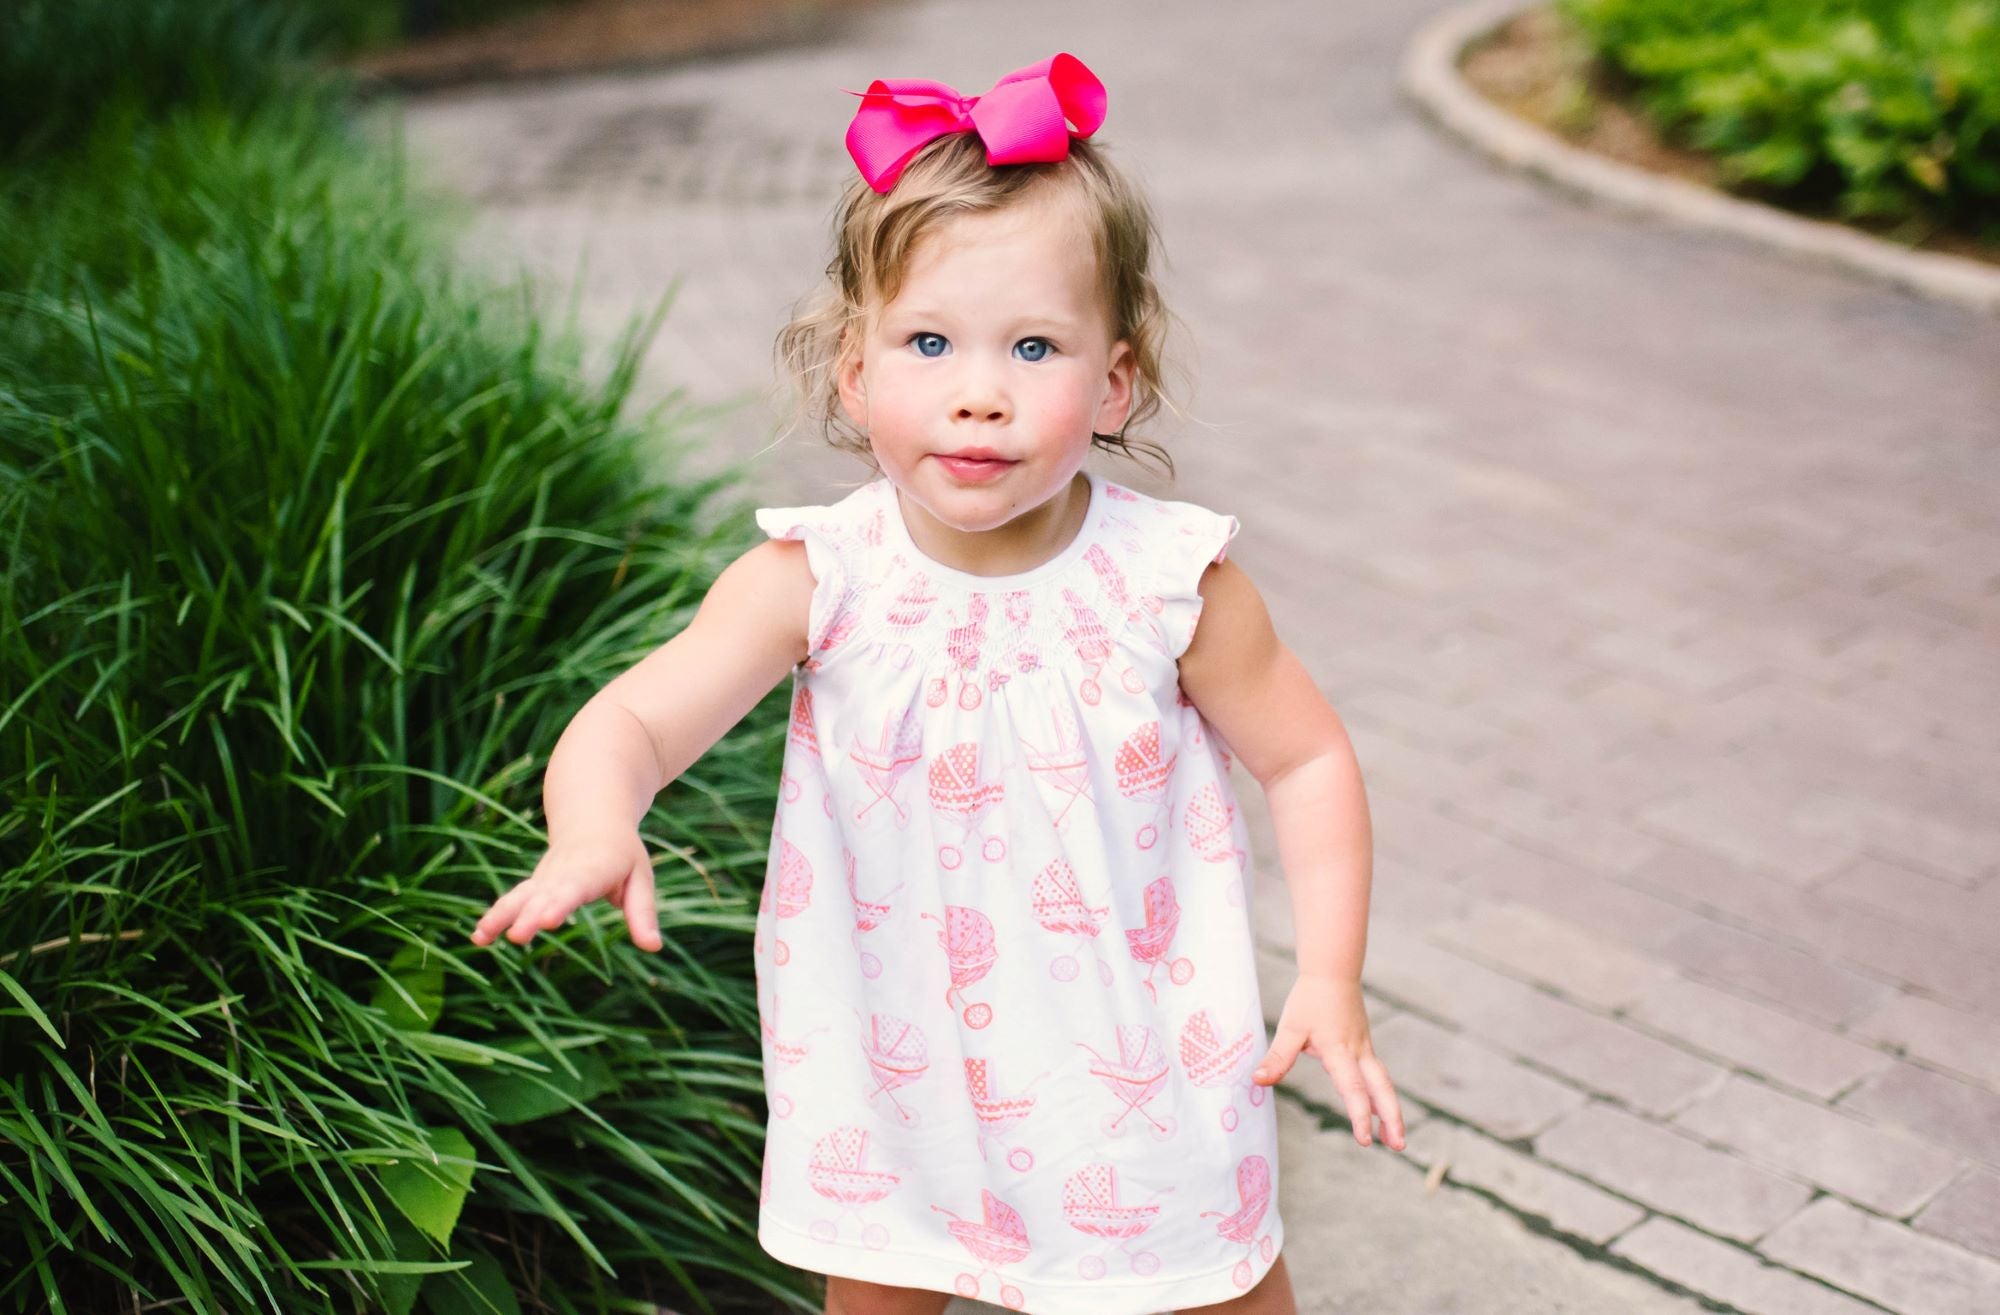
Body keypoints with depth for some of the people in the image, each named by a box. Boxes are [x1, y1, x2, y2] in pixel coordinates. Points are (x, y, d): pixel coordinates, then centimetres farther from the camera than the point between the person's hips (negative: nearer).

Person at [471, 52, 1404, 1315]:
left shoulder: (1169, 578, -19)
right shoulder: (817, 580, -19)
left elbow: (1306, 759, -7)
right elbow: (631, 721, -23)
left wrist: (1332, 982, -14)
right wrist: (596, 833, -46)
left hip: (1143, 1057, 0)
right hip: (898, 1059, 1)